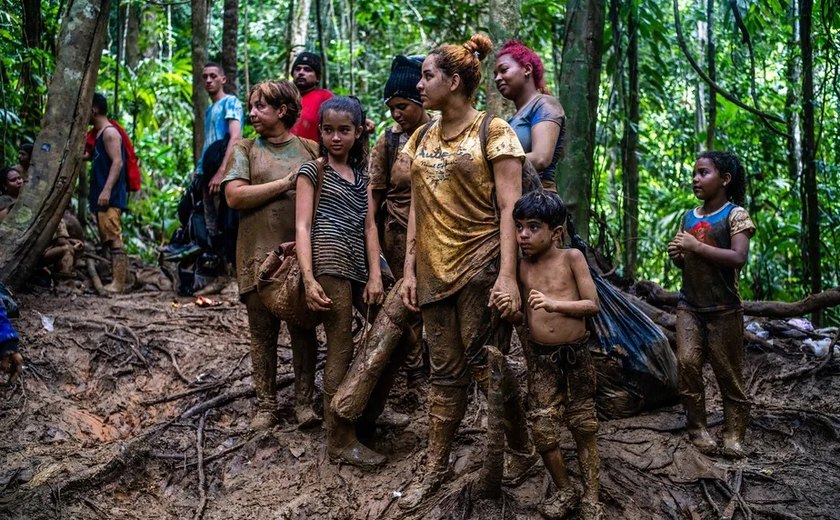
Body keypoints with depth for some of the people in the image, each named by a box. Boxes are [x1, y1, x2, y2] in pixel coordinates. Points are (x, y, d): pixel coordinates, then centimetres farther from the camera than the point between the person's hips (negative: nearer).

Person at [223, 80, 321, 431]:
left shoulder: (310, 150, 9)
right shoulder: (244, 150, 7)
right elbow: (235, 196, -7)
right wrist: (286, 182, -9)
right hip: (259, 255, 0)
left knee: (304, 330, 5)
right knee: (263, 333, 4)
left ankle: (304, 401, 15)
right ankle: (266, 405, 14)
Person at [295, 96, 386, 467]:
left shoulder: (361, 173, 21)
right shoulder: (314, 170, 5)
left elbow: (369, 226, 14)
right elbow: (303, 226, -4)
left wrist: (375, 276, 2)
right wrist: (308, 278, -16)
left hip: (359, 264, 7)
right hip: (329, 259, -7)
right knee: (341, 348, -7)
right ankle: (340, 441, -1)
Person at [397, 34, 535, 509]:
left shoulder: (493, 131, -6)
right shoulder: (422, 139, 11)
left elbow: (509, 206, -11)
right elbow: (418, 208, 13)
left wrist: (507, 275, -19)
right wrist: (410, 270, 8)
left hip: (480, 262, -5)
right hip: (436, 266, 5)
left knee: (483, 364, -1)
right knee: (445, 371, 9)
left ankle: (523, 449, 21)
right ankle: (436, 468, 17)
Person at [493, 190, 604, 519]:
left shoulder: (571, 257, -6)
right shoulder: (521, 266, 3)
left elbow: (592, 305, -8)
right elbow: (525, 318, 11)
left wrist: (555, 304, -22)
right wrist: (509, 311, -12)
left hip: (576, 354, -3)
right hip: (540, 357, 3)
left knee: (584, 426, 7)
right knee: (542, 428, 1)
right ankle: (564, 491, 21)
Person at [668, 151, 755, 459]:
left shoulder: (734, 214, -6)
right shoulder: (689, 217, 12)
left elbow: (738, 258, -20)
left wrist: (696, 246, -19)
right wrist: (677, 256, 0)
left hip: (723, 309, -4)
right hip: (689, 306, 5)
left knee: (728, 372, 1)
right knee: (687, 363, -10)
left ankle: (734, 435, 11)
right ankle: (697, 429, 0)